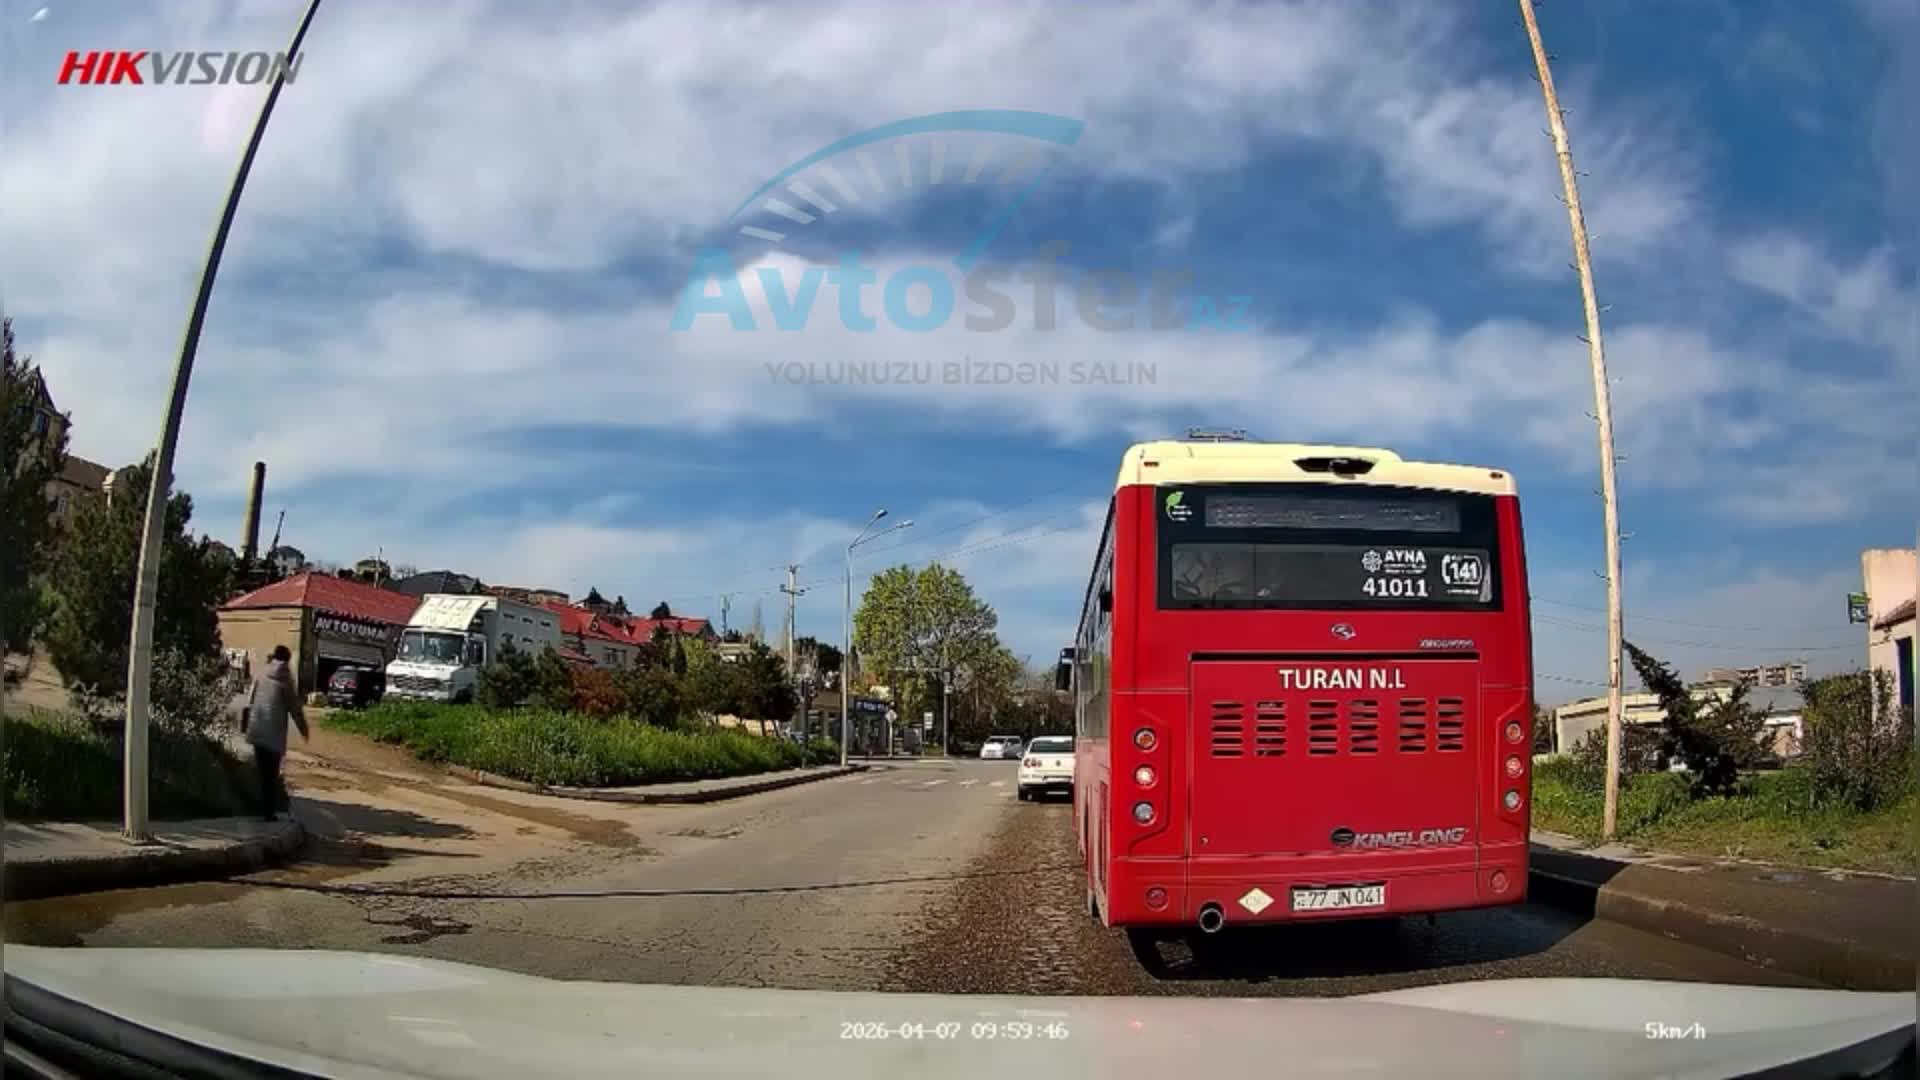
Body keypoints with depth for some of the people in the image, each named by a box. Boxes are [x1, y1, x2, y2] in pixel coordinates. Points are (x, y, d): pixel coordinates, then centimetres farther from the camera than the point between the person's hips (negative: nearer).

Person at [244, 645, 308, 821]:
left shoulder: (261, 675, 7)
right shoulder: (285, 678, -3)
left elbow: (250, 702, 9)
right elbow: (294, 706, -2)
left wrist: (248, 725, 17)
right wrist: (303, 728, 10)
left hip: (257, 730, 4)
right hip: (274, 732, -4)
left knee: (262, 772, 12)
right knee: (271, 774, 2)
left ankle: (264, 810, 17)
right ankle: (268, 812, 2)